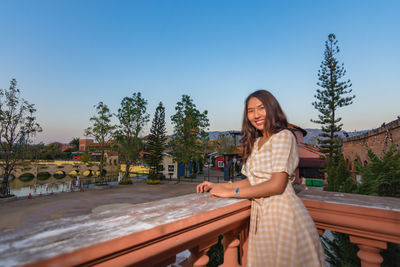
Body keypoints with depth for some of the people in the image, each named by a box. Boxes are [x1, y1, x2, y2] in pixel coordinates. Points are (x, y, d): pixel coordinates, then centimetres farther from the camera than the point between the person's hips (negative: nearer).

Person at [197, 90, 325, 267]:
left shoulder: (284, 136, -10)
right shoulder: (255, 142, 13)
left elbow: (277, 185, -18)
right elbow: (252, 181, 12)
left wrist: (230, 192, -15)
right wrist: (218, 186, 6)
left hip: (282, 215, -6)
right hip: (260, 216, 6)